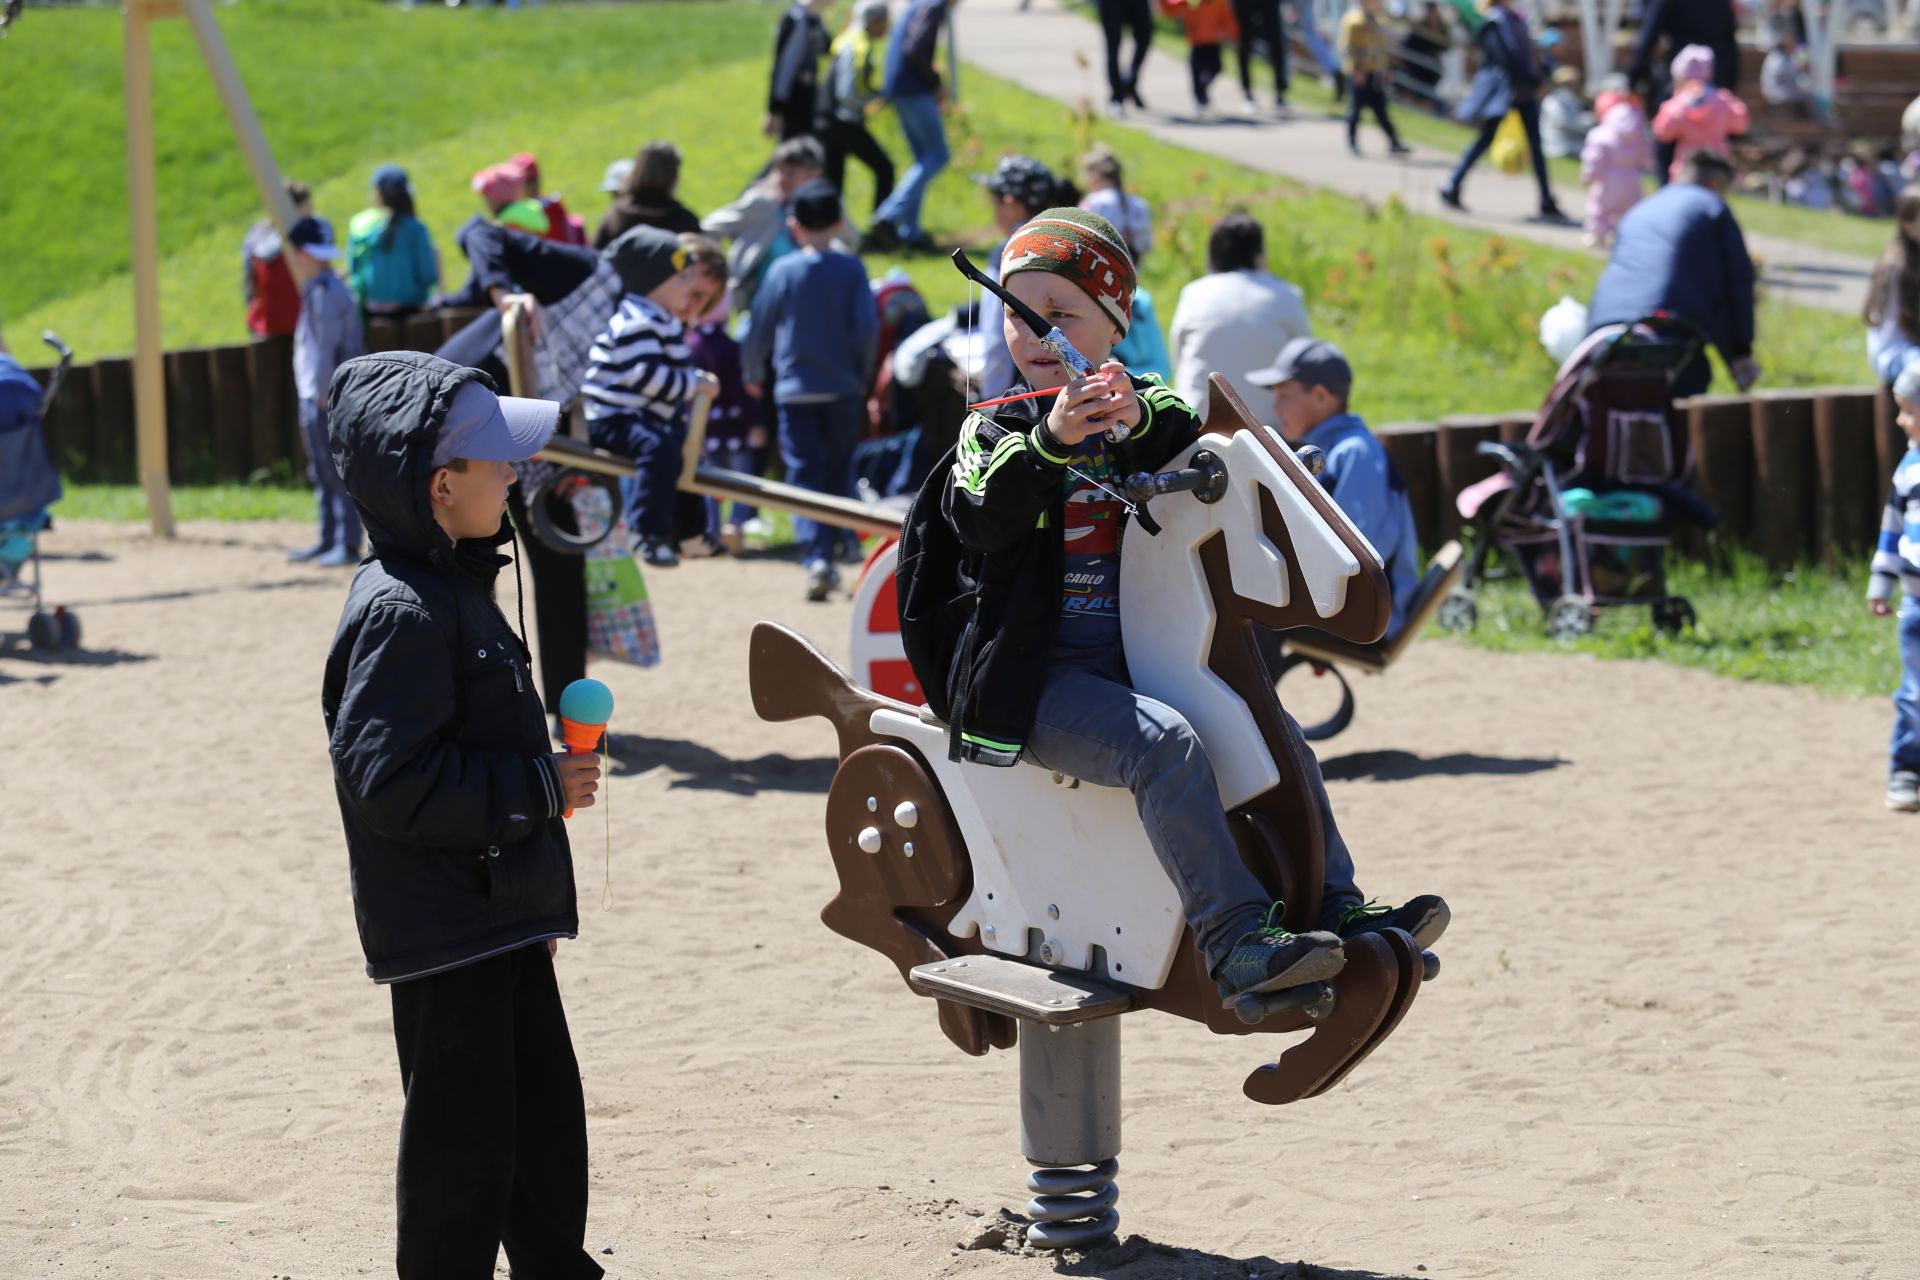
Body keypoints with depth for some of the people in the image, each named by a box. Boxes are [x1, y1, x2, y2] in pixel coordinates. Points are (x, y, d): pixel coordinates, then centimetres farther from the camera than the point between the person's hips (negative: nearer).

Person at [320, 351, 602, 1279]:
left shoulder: (455, 590, 11)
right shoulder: (401, 613, -21)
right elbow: (391, 781, -27)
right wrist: (538, 787, -21)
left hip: (501, 916, 10)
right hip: (445, 933, -10)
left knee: (545, 1116, 19)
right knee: (466, 1138, -2)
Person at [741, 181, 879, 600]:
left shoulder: (782, 271, -3)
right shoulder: (852, 270, -3)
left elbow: (760, 328, 1)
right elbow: (868, 328, -5)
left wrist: (753, 374, 18)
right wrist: (861, 374, 11)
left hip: (794, 388, -1)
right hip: (843, 389, 1)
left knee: (804, 475, -2)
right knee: (838, 474, 15)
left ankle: (815, 558, -19)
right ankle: (828, 553, 16)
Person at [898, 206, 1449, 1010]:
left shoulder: (1143, 411, 14)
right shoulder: (996, 429, 3)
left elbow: (1201, 447, -7)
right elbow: (980, 516, -17)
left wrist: (1141, 417, -27)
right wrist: (1051, 439, -31)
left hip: (1132, 661, 6)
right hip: (1034, 675, -6)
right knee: (1163, 744, -29)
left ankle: (1336, 907, 7)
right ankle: (1236, 941, -37)